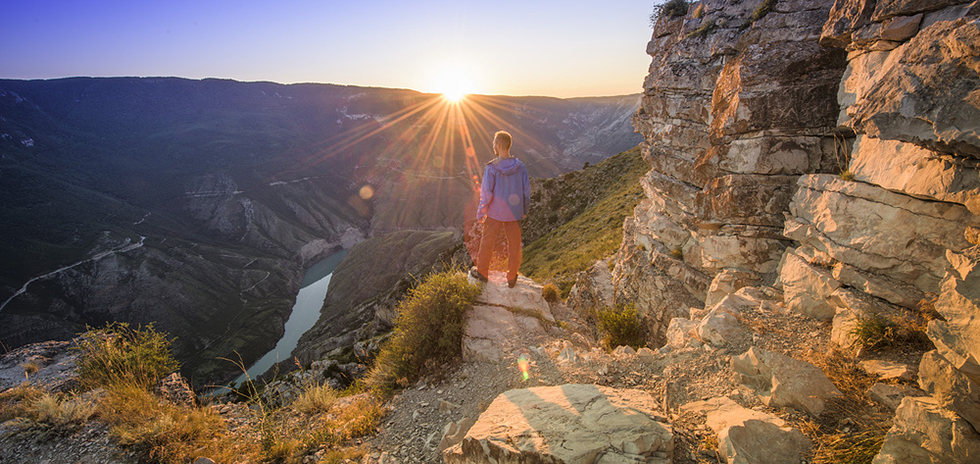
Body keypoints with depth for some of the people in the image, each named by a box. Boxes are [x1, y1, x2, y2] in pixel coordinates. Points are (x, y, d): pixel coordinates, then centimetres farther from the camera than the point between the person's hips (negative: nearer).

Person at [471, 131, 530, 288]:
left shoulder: (491, 168, -16)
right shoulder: (520, 167, -5)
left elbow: (486, 194, -14)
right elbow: (526, 190, 1)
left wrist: (480, 213, -3)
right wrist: (524, 210, 14)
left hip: (495, 213, -3)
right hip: (515, 213, 3)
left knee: (487, 241, 15)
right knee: (514, 244, 13)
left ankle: (482, 272, 30)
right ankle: (512, 278, 23)